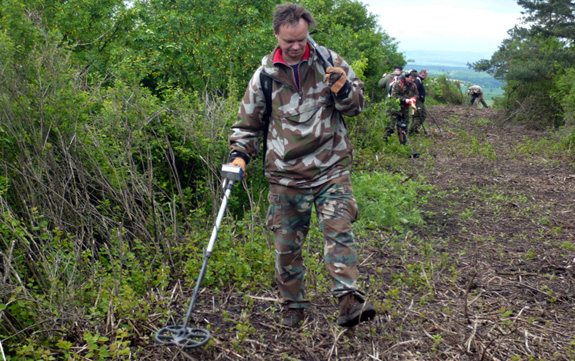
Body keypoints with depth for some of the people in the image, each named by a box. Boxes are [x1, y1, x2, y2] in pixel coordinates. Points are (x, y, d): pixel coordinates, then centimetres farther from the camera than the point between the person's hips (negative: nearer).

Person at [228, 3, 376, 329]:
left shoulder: (330, 61, 3)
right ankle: (294, 306, 23)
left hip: (331, 169, -1)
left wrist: (343, 91, -11)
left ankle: (349, 301, -15)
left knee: (339, 230, -14)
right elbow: (248, 123, 14)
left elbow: (356, 105, 11)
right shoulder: (264, 75, 4)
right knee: (287, 244, 7)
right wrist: (239, 155, -2)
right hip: (286, 175, 1)